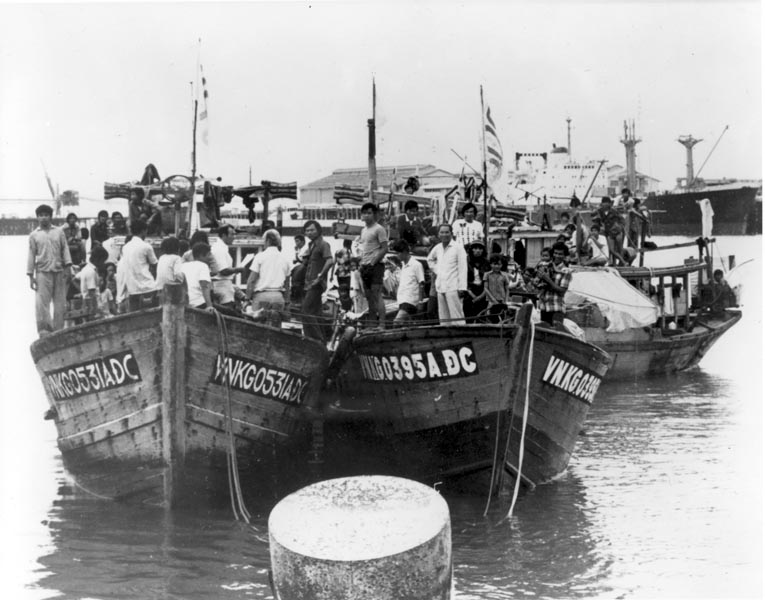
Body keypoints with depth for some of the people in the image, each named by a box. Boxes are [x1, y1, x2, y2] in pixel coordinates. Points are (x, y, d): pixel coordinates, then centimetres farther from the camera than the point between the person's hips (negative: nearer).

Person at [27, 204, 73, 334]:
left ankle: (58, 331, 8)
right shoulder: (34, 235, 9)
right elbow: (31, 255, 8)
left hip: (59, 271, 2)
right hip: (43, 272, -2)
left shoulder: (59, 232, 13)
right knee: (42, 303, -10)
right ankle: (44, 331, -10)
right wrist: (31, 276, 3)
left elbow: (65, 249, 10)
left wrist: (68, 267, -2)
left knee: (60, 303, 2)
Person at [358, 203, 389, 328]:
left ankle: (381, 324, -15)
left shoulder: (379, 229, -6)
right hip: (365, 266, 8)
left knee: (377, 296, -13)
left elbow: (385, 248, -12)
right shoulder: (363, 230, 18)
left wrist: (373, 261, -17)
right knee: (369, 297, 10)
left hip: (375, 266, -8)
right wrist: (360, 260, 10)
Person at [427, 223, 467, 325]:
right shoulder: (437, 248, 13)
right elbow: (430, 259, 34)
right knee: (443, 319, 6)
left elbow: (463, 268, -8)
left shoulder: (458, 247, -4)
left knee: (456, 317, -11)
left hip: (453, 288, -6)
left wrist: (462, 288, -14)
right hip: (440, 288, 6)